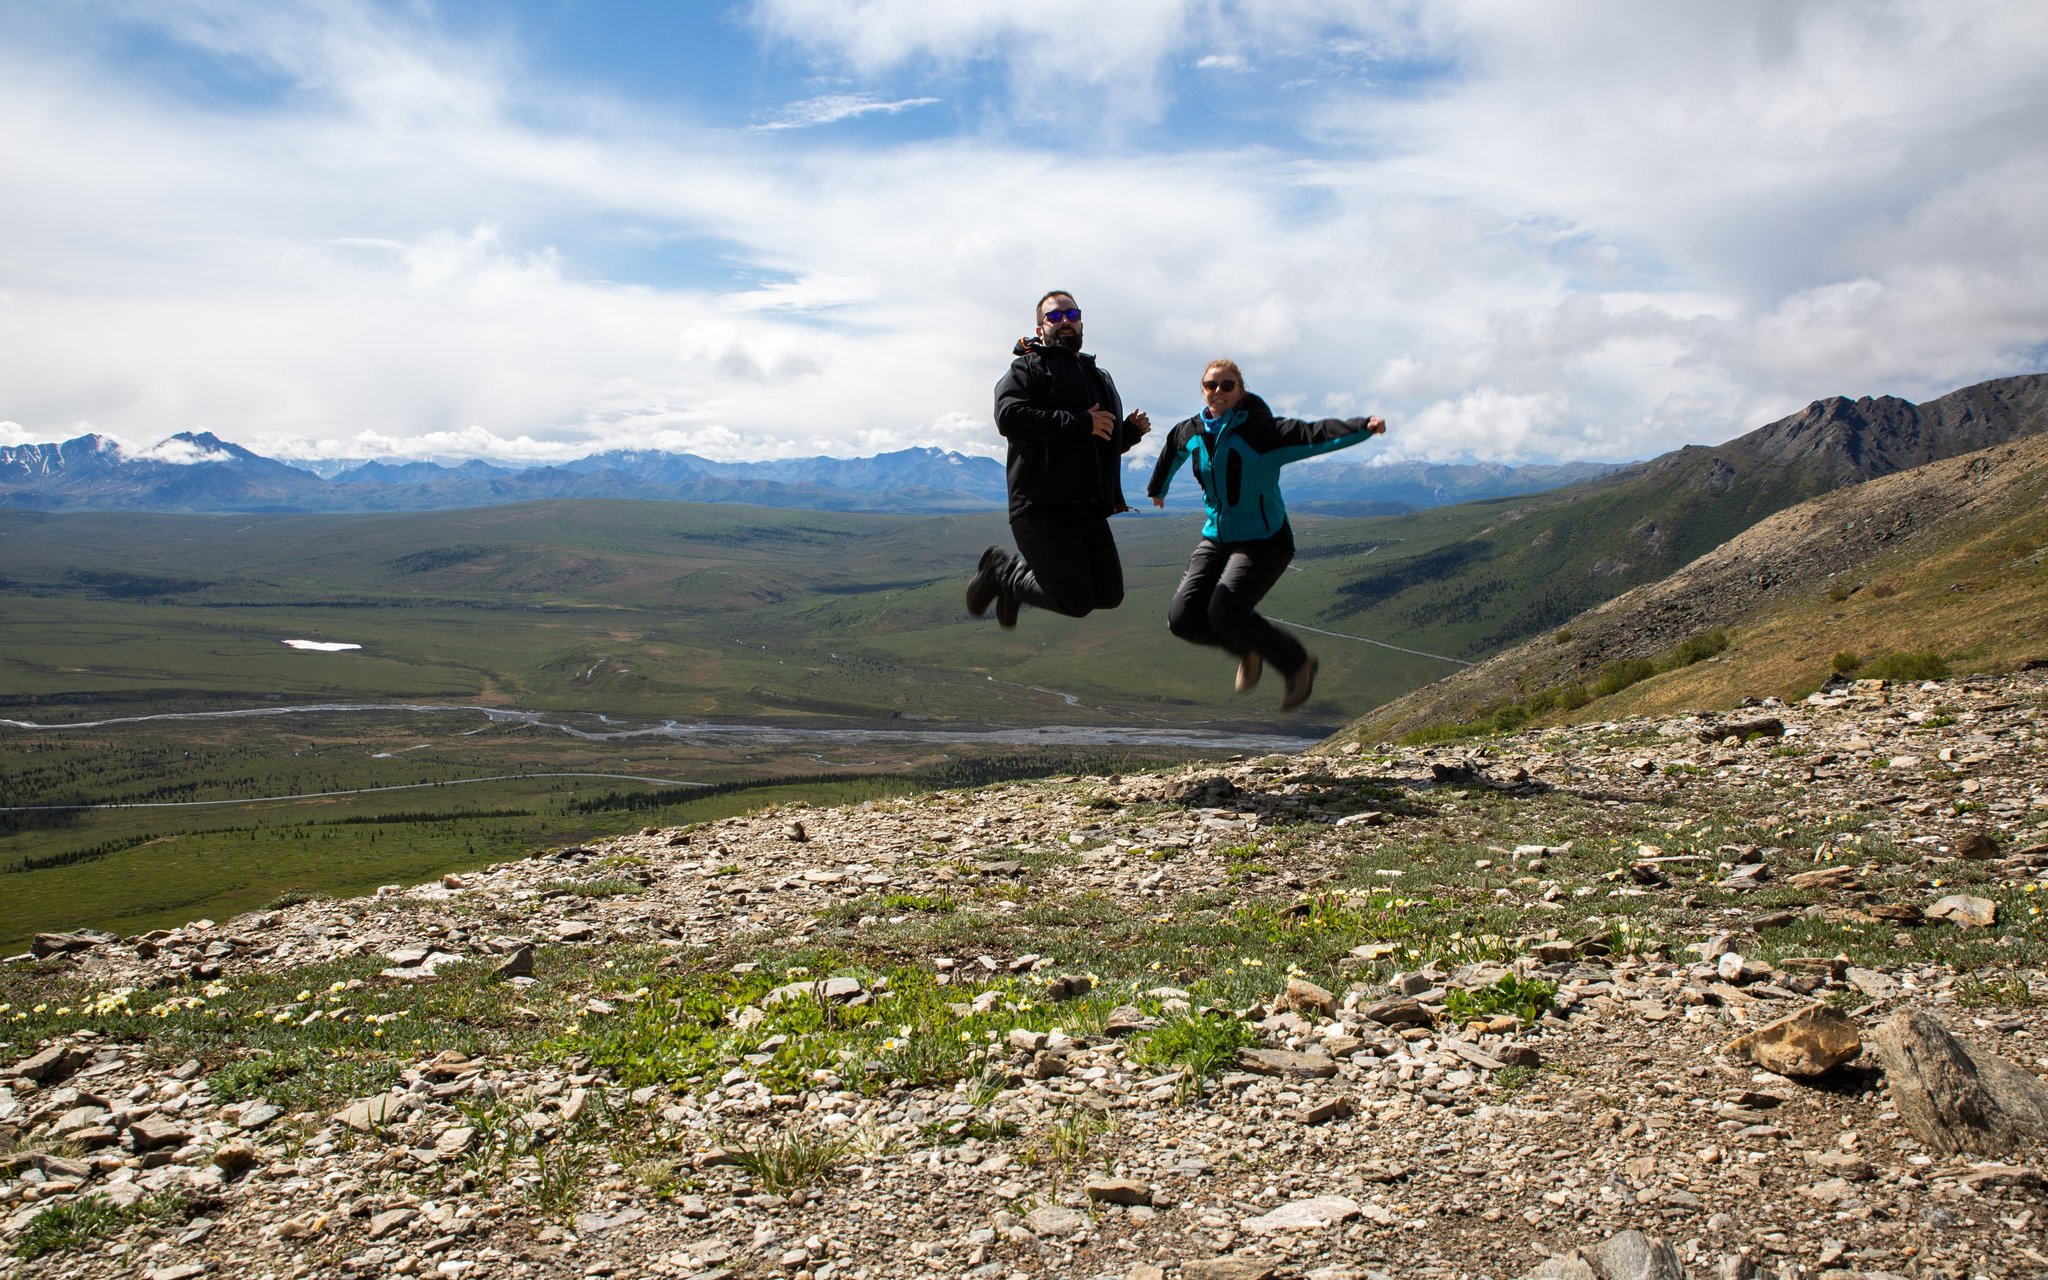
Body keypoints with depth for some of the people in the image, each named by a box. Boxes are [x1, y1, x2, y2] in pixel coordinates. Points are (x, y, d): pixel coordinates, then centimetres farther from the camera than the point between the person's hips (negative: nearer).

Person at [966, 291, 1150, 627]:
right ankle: (1002, 572, 13)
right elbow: (1009, 416, -20)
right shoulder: (1029, 368, 0)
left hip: (1090, 509, 8)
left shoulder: (1100, 377, 25)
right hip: (1044, 508, -8)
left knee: (1109, 595, 7)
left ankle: (1021, 568, 25)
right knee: (1076, 603, -11)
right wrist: (1081, 423, -20)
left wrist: (1131, 430, 11)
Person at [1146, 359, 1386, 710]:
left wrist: (1363, 427, -47)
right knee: (1183, 618, -9)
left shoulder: (1261, 431, -15)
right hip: (1216, 540, 6)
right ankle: (1248, 649, 21)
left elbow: (1314, 435, -30)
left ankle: (1297, 663, -2)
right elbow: (1172, 450, 28)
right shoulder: (1191, 432, 3)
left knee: (1225, 611, -26)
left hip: (1264, 541, -6)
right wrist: (1157, 488, 45)